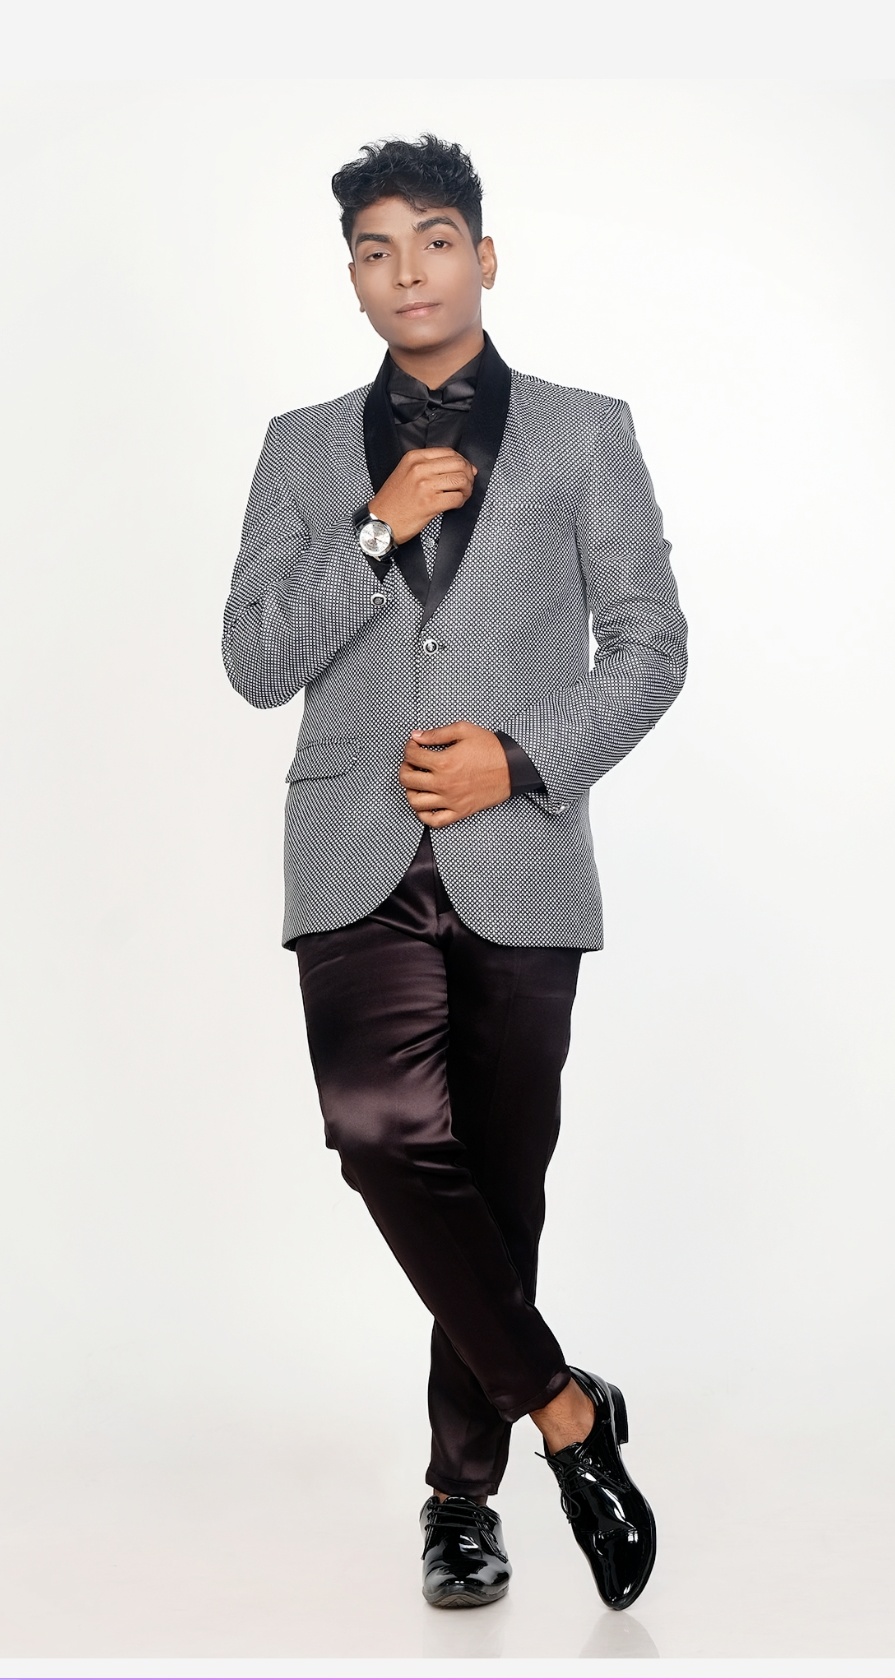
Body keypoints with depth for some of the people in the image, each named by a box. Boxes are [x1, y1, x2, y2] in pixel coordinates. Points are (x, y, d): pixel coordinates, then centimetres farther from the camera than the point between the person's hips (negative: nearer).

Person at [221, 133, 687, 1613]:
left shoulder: (585, 433, 9)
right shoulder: (305, 449, 13)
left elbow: (651, 643, 6)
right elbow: (255, 663, 5)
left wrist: (527, 755, -9)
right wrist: (378, 531, -8)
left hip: (518, 856, 0)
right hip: (359, 858, 1)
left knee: (503, 1179, 5)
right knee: (382, 1129, -21)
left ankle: (464, 1490, 21)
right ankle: (564, 1409, -4)